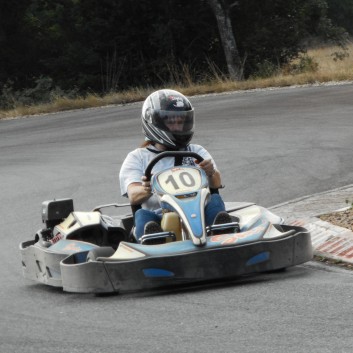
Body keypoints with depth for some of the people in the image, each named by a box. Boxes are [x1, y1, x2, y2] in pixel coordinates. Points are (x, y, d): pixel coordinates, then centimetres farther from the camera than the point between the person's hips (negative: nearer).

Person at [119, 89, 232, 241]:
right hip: (158, 221, -1)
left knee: (214, 200, -26)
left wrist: (211, 173, -22)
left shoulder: (197, 152, 24)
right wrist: (146, 190, -27)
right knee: (142, 215, -32)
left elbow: (216, 184, 5)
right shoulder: (137, 158, 18)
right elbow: (133, 196, -1)